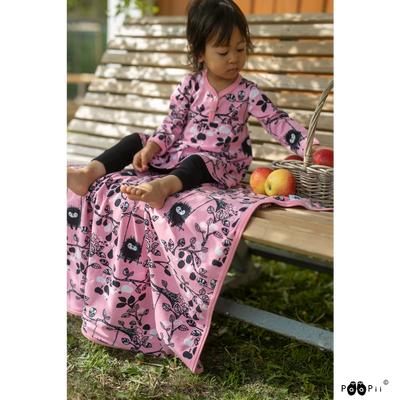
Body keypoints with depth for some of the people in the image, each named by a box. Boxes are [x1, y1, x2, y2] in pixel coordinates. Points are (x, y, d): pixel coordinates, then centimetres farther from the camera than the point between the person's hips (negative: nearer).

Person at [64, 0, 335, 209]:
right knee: (135, 141, -6)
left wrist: (310, 146, -20)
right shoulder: (190, 85, 3)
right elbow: (173, 123, 4)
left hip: (220, 162, -4)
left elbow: (278, 122, -7)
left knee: (197, 162, -37)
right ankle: (89, 173, -18)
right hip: (179, 153, 4)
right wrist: (151, 148, -11)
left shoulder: (248, 92, -2)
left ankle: (162, 187, -64)